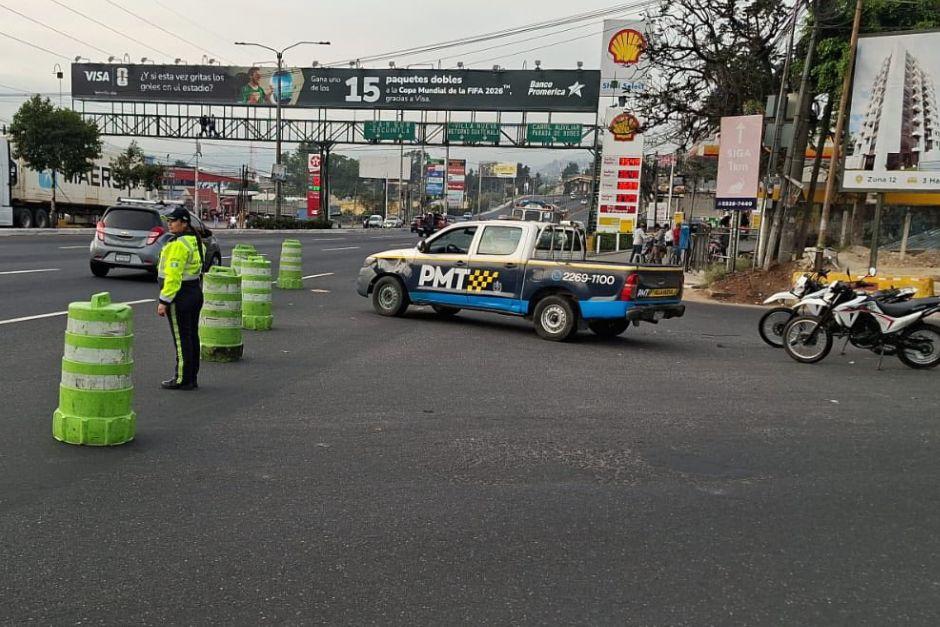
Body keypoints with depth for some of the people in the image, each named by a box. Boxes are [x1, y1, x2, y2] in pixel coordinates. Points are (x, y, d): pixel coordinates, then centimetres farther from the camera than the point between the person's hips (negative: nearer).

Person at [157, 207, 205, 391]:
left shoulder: (178, 244, -18)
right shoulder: (196, 241, 12)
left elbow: (173, 275, -22)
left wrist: (164, 301, -19)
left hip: (180, 296, -10)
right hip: (195, 292, 10)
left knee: (181, 338, -2)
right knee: (192, 336, 13)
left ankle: (182, 379, 5)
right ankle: (192, 378, 20)